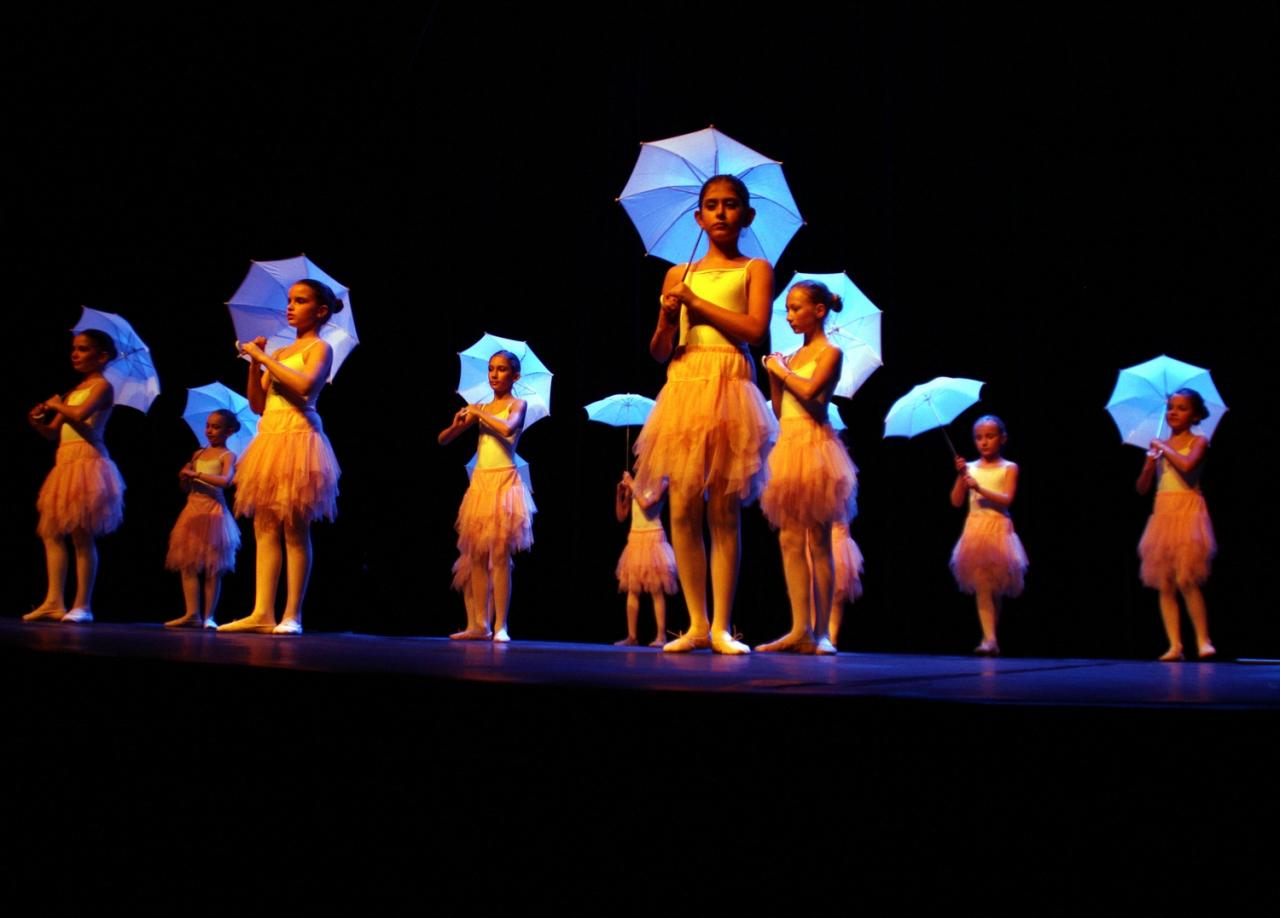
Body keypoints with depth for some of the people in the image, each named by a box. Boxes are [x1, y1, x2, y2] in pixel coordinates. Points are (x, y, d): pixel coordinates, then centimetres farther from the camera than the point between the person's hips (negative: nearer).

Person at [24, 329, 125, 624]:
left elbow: (79, 414, -22)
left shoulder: (101, 386, -3)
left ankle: (82, 605, -7)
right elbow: (53, 432, 20)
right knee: (51, 532, 4)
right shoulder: (74, 391, 21)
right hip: (65, 463, 9)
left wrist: (58, 405, -4)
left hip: (87, 461, -9)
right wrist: (36, 422, 0)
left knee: (81, 536, -9)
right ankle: (54, 602, 4)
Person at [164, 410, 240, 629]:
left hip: (213, 511, -6)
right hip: (193, 510, 6)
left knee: (212, 567, -4)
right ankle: (192, 614, 0)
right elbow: (186, 487, 20)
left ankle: (208, 616, -2)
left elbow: (225, 480, -20)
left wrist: (196, 474, -18)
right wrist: (184, 477, -2)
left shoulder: (227, 455, -1)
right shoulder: (198, 454, 16)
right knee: (188, 565, -1)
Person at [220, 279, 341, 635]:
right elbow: (257, 404, 16)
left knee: (295, 530, -8)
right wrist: (254, 363, 5)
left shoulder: (319, 348, -1)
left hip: (299, 436, -8)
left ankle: (292, 616, -6)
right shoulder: (278, 354, 18)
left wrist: (265, 358, -13)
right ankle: (262, 613, 2)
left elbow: (306, 384, -21)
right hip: (270, 437, 8)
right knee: (265, 529, 2)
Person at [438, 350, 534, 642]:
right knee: (477, 556, 2)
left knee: (500, 555, -8)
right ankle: (479, 624, 6)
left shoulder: (517, 404, 1)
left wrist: (480, 413, -8)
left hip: (504, 482, -5)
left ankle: (500, 626, -6)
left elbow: (507, 428, -22)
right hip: (480, 482, 5)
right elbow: (442, 440, 14)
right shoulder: (479, 408, 13)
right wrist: (457, 425, -6)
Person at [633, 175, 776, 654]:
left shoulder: (755, 269, 8)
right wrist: (669, 318, -7)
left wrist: (697, 301, -5)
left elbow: (754, 330, -9)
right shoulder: (679, 274, 16)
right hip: (684, 386, 3)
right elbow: (659, 352, 14)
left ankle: (721, 626, 0)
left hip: (730, 387, -3)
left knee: (724, 511, -4)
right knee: (683, 509, -3)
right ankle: (697, 622, 5)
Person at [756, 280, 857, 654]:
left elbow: (810, 390, -21)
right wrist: (773, 374, 5)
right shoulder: (791, 357, 16)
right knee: (790, 540, 1)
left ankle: (821, 632, -2)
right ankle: (800, 629, 1)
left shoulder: (830, 353, -3)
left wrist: (782, 369, -6)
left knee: (818, 541, -4)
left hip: (814, 446, -7)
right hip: (788, 445, 7)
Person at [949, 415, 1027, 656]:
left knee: (996, 590, 7)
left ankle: (990, 639, 19)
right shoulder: (970, 468, 7)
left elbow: (1007, 499, -12)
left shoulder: (1008, 468, 3)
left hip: (998, 530, -1)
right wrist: (960, 476, -9)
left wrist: (979, 488, -21)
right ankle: (990, 639, -16)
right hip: (975, 529, 1)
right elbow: (956, 502, 2)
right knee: (982, 588, -10)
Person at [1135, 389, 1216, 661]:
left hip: (1187, 512, -5)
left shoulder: (1197, 442, 0)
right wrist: (1150, 464, -7)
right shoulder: (1159, 446, 12)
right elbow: (1142, 488, 10)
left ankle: (1203, 641, -6)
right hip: (1163, 513, 5)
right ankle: (1175, 646, 2)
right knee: (1165, 586, 0)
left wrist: (1164, 448, -8)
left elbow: (1187, 465, -23)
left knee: (1186, 581, -14)